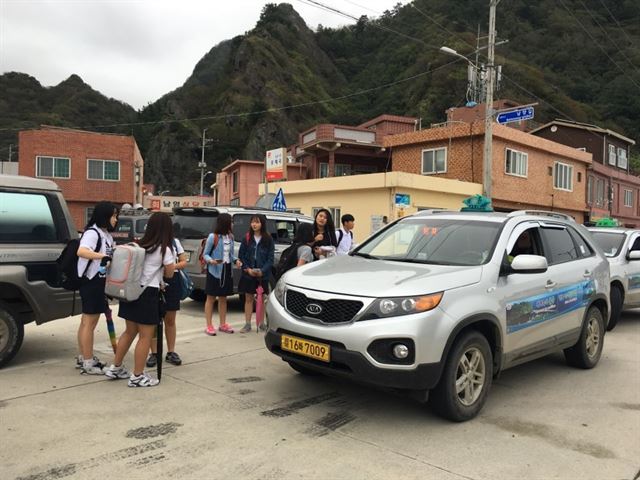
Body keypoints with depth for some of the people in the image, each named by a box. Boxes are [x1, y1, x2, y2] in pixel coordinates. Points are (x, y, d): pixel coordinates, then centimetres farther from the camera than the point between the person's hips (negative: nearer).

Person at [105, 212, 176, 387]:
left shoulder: (139, 245, 9)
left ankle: (115, 368, 29)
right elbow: (169, 274, 1)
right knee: (145, 336, 2)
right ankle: (137, 376, 7)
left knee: (130, 332, 20)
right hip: (148, 294, -7)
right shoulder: (164, 250, -9)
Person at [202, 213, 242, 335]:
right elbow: (205, 254, -8)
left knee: (223, 298, 14)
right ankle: (209, 326, 8)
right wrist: (211, 261, -28)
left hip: (227, 270, 6)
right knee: (211, 298, 2)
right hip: (214, 271, -6)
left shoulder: (230, 237, 5)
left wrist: (236, 260, -6)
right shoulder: (213, 237, -13)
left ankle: (223, 324, 24)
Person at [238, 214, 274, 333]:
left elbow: (270, 258, -3)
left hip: (263, 274, -1)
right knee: (248, 298, 7)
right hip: (248, 273, 1)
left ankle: (262, 323, 19)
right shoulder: (247, 238, 2)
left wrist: (262, 270, -15)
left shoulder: (268, 239, -2)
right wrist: (247, 269, -11)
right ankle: (247, 324, 13)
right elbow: (241, 255, 2)